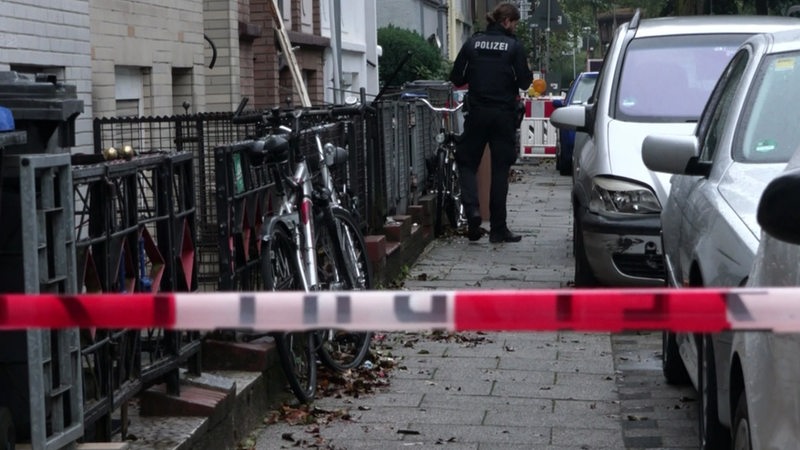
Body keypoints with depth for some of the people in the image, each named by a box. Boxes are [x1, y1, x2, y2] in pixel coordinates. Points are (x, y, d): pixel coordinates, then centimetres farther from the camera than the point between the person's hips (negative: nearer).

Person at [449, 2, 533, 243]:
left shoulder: (472, 42, 1)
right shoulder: (514, 46, -5)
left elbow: (456, 78, 3)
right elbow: (524, 81, -7)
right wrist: (528, 75, 14)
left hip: (477, 113, 1)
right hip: (504, 114, -1)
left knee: (467, 162, 12)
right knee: (500, 169, 4)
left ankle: (471, 207, -13)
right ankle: (498, 228, 6)